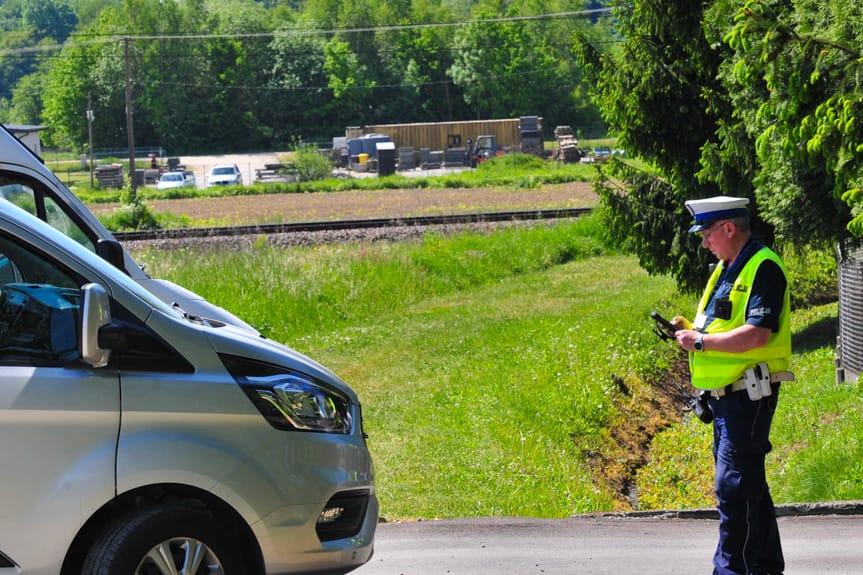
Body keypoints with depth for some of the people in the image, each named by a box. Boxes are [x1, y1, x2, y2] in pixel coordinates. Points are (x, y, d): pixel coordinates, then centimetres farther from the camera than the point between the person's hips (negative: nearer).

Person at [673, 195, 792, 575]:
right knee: (748, 482, 15)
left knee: (734, 484, -11)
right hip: (725, 396, 10)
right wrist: (691, 332, 6)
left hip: (749, 396, -10)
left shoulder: (763, 269, -15)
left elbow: (756, 334, -25)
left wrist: (701, 341, -19)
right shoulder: (725, 269, 16)